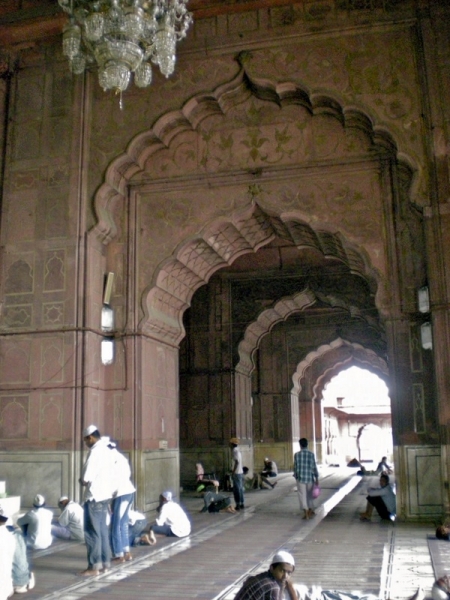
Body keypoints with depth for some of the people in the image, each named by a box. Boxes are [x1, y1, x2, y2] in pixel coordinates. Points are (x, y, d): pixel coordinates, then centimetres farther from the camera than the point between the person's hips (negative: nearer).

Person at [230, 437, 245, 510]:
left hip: (237, 473, -9)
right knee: (240, 489, 11)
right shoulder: (237, 450, 15)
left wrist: (233, 472, -20)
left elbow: (237, 462, -21)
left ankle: (238, 505, -6)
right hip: (240, 472, 9)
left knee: (236, 489, -6)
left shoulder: (235, 451, -13)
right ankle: (241, 504, 14)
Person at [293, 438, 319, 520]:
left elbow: (295, 467, -1)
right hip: (310, 477, 2)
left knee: (302, 495, 1)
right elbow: (314, 467, -1)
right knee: (310, 495, 18)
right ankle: (310, 511, 27)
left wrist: (296, 477, 12)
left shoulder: (297, 454, -5)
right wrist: (317, 478, 5)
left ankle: (306, 512, -8)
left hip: (301, 478, -2)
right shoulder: (311, 454, -3)